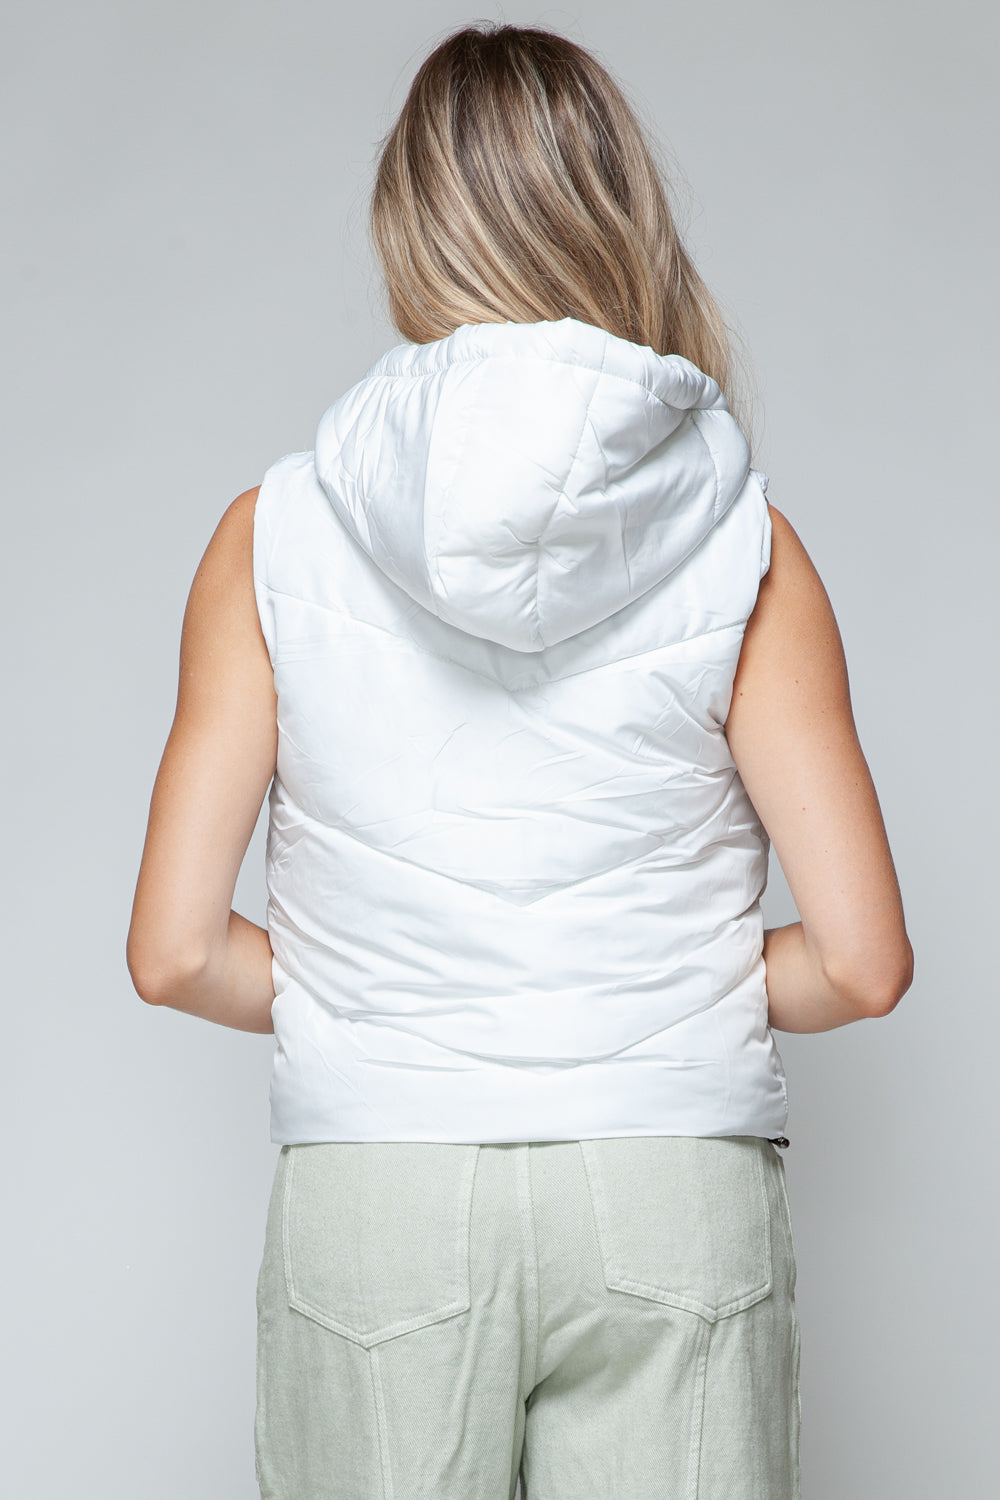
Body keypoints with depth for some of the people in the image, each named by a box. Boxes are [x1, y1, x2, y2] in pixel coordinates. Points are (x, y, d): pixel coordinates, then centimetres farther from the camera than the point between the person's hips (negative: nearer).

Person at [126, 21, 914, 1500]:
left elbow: (177, 952, -4)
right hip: (673, 1206, 0)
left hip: (373, 1206, 1)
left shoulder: (276, 532, -2)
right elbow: (861, 961, -6)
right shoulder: (740, 544, -4)